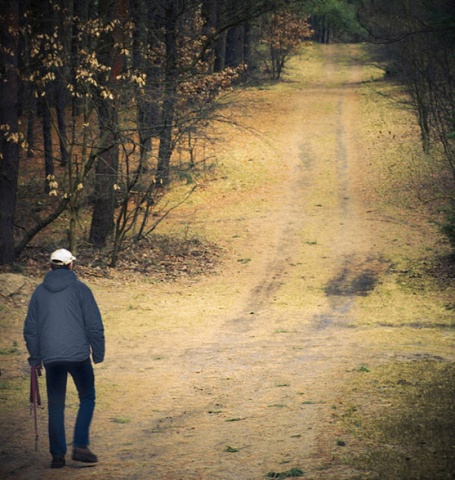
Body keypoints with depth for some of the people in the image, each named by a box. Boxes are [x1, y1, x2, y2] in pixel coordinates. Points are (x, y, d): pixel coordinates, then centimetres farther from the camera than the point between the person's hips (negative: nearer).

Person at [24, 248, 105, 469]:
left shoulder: (39, 292, 9)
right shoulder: (80, 289, -1)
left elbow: (30, 329, 13)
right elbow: (94, 325, -3)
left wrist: (35, 357, 21)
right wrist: (98, 353, 7)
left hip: (50, 358, 3)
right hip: (78, 354, -3)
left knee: (55, 405, 10)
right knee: (87, 398, 12)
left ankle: (58, 454, 8)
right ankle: (80, 446, 0)